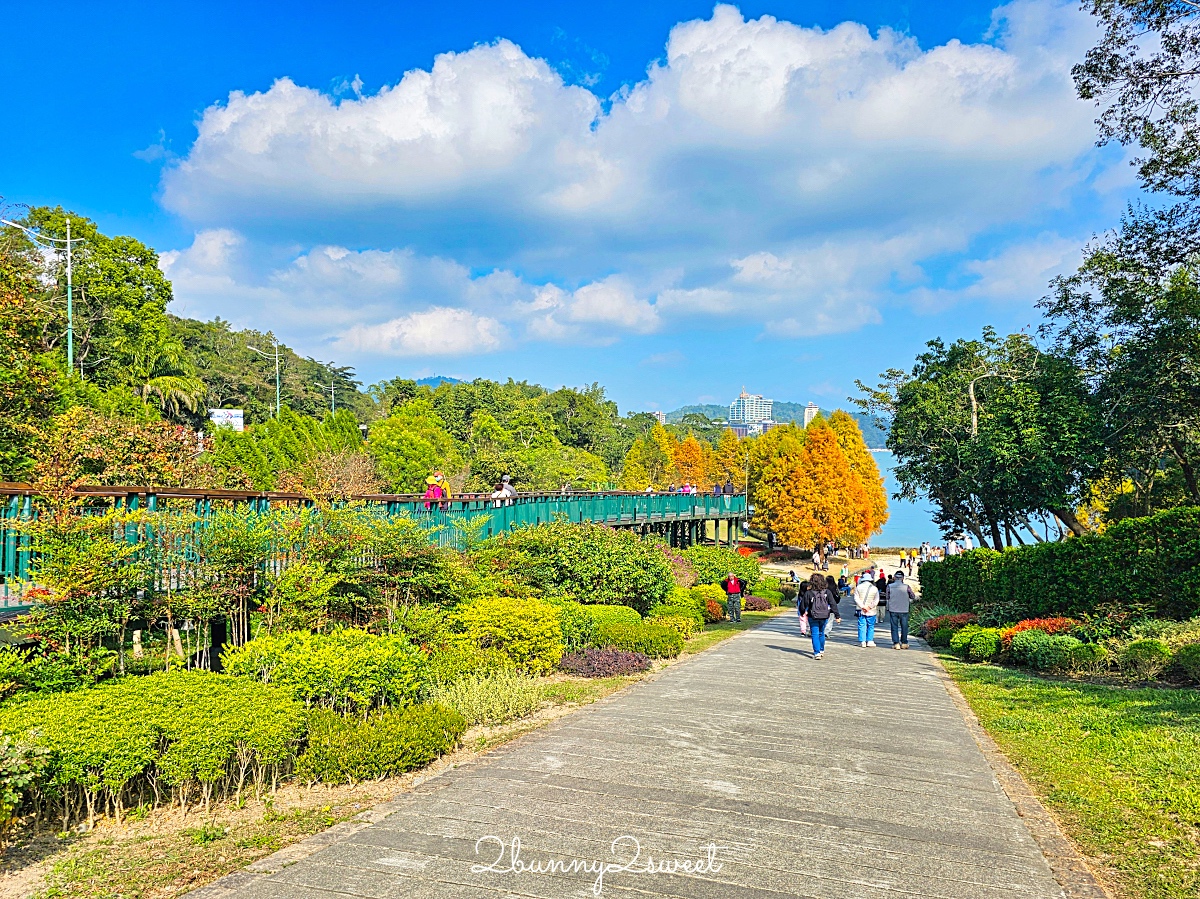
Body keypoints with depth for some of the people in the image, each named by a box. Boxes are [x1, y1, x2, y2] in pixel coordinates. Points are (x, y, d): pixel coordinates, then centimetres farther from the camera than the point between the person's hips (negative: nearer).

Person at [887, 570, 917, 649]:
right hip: (904, 610, 0)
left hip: (893, 610, 0)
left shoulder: (890, 586, -6)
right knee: (904, 627, 13)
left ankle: (896, 643, 1)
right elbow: (913, 596, 1)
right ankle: (904, 643, 20)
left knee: (894, 627, 6)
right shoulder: (906, 587, -8)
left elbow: (887, 597, 2)